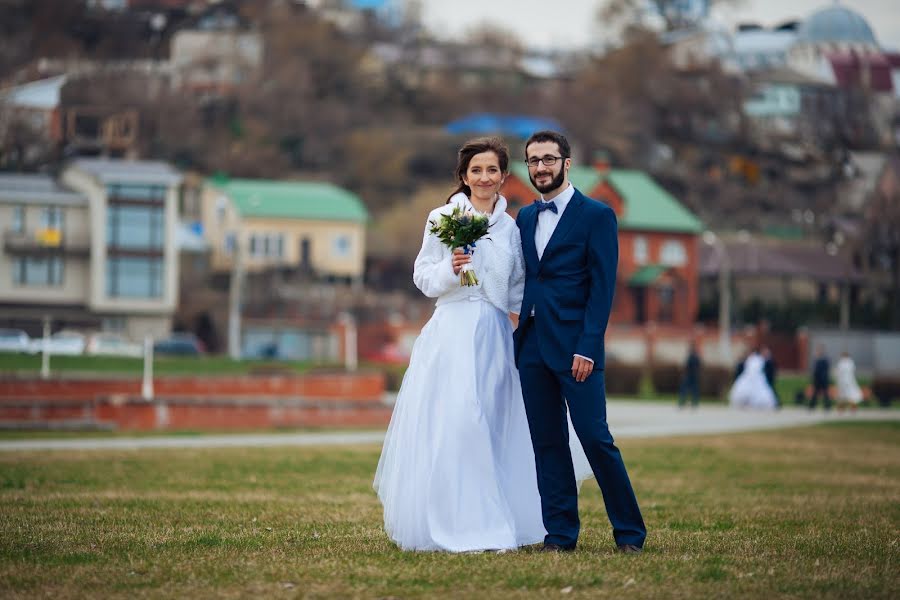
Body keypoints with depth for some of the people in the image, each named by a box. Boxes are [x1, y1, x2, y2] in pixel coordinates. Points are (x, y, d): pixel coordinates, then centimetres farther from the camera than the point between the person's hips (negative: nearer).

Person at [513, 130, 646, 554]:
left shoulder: (596, 215, -3)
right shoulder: (525, 218, 15)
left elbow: (602, 287, -8)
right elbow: (522, 281, 16)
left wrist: (587, 347, -15)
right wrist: (518, 338, 4)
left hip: (576, 347, -6)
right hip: (532, 345, 6)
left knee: (595, 439, -7)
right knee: (547, 442, 6)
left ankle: (629, 531, 3)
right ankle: (560, 532, 11)